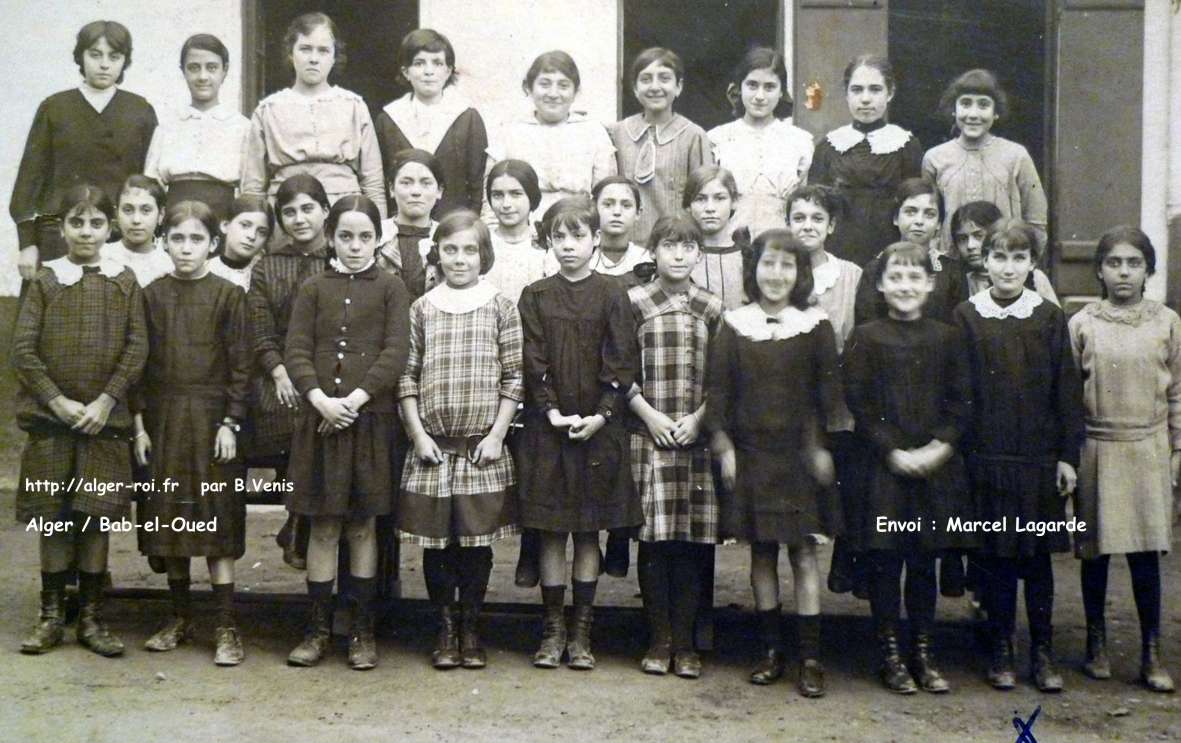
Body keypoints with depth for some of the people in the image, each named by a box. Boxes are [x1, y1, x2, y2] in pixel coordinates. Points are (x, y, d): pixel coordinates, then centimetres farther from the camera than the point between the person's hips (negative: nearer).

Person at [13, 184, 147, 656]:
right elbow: (23, 349, -2)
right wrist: (58, 401, -11)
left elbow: (137, 349, -1)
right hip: (51, 418, 0)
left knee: (98, 516, 3)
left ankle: (91, 615, 12)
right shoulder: (45, 280, 3)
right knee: (53, 516, 4)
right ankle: (51, 615, 14)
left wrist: (106, 401, -11)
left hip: (105, 419, 0)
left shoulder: (125, 283, 5)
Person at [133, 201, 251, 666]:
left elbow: (240, 365, -3)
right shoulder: (153, 295, 6)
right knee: (170, 519, 9)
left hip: (211, 418, -3)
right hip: (163, 418, 3)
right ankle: (180, 618, 22)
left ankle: (226, 628, 1)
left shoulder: (228, 295, -2)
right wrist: (140, 422, 2)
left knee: (217, 520, -3)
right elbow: (141, 362, 7)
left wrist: (230, 423, -9)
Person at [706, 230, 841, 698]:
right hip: (750, 454, 2)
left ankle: (810, 658, 4)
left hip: (799, 456, -1)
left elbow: (828, 392, 1)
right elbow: (717, 390, 3)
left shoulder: (815, 327, 0)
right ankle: (771, 650, 18)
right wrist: (723, 446, -4)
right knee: (761, 553, 8)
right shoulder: (734, 327, 2)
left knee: (804, 552, -1)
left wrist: (821, 448, -6)